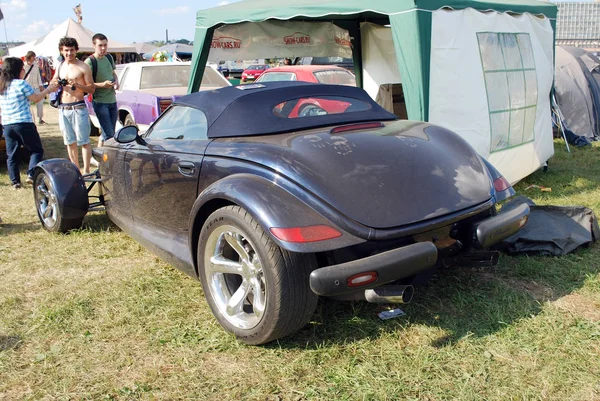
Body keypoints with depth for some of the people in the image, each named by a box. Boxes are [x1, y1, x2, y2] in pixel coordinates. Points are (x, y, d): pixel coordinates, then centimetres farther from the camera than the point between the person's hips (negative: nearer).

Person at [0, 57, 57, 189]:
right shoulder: (21, 84, -9)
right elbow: (36, 98, -2)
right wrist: (48, 89, 9)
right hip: (23, 123, -6)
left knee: (11, 155, 11)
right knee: (36, 150, 7)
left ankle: (15, 181, 10)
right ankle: (31, 174, -9)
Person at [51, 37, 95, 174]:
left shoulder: (83, 67, -4)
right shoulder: (59, 67, 13)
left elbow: (92, 89, -5)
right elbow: (53, 85, 23)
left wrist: (77, 85, -21)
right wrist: (54, 84, 0)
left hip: (78, 107, -6)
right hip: (62, 108, 6)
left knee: (83, 141, -4)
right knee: (70, 142, 11)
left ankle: (86, 171, -1)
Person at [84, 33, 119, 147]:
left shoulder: (109, 57, 9)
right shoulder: (89, 61, -12)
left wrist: (116, 81, 3)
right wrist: (102, 85, -28)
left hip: (112, 100, 7)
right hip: (100, 102, -7)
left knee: (107, 133, 14)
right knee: (109, 134, -11)